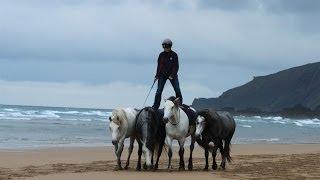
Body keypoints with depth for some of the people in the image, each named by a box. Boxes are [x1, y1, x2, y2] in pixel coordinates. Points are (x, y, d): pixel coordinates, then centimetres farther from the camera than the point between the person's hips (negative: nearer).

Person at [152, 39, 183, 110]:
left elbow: (176, 66, -5)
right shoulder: (161, 55, 3)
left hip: (172, 75, -1)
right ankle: (155, 106, 1)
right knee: (159, 91, -4)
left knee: (177, 90, -7)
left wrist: (172, 75, -17)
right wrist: (157, 76, 3)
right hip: (162, 75, 1)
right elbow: (159, 66, 8)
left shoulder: (174, 55, -4)